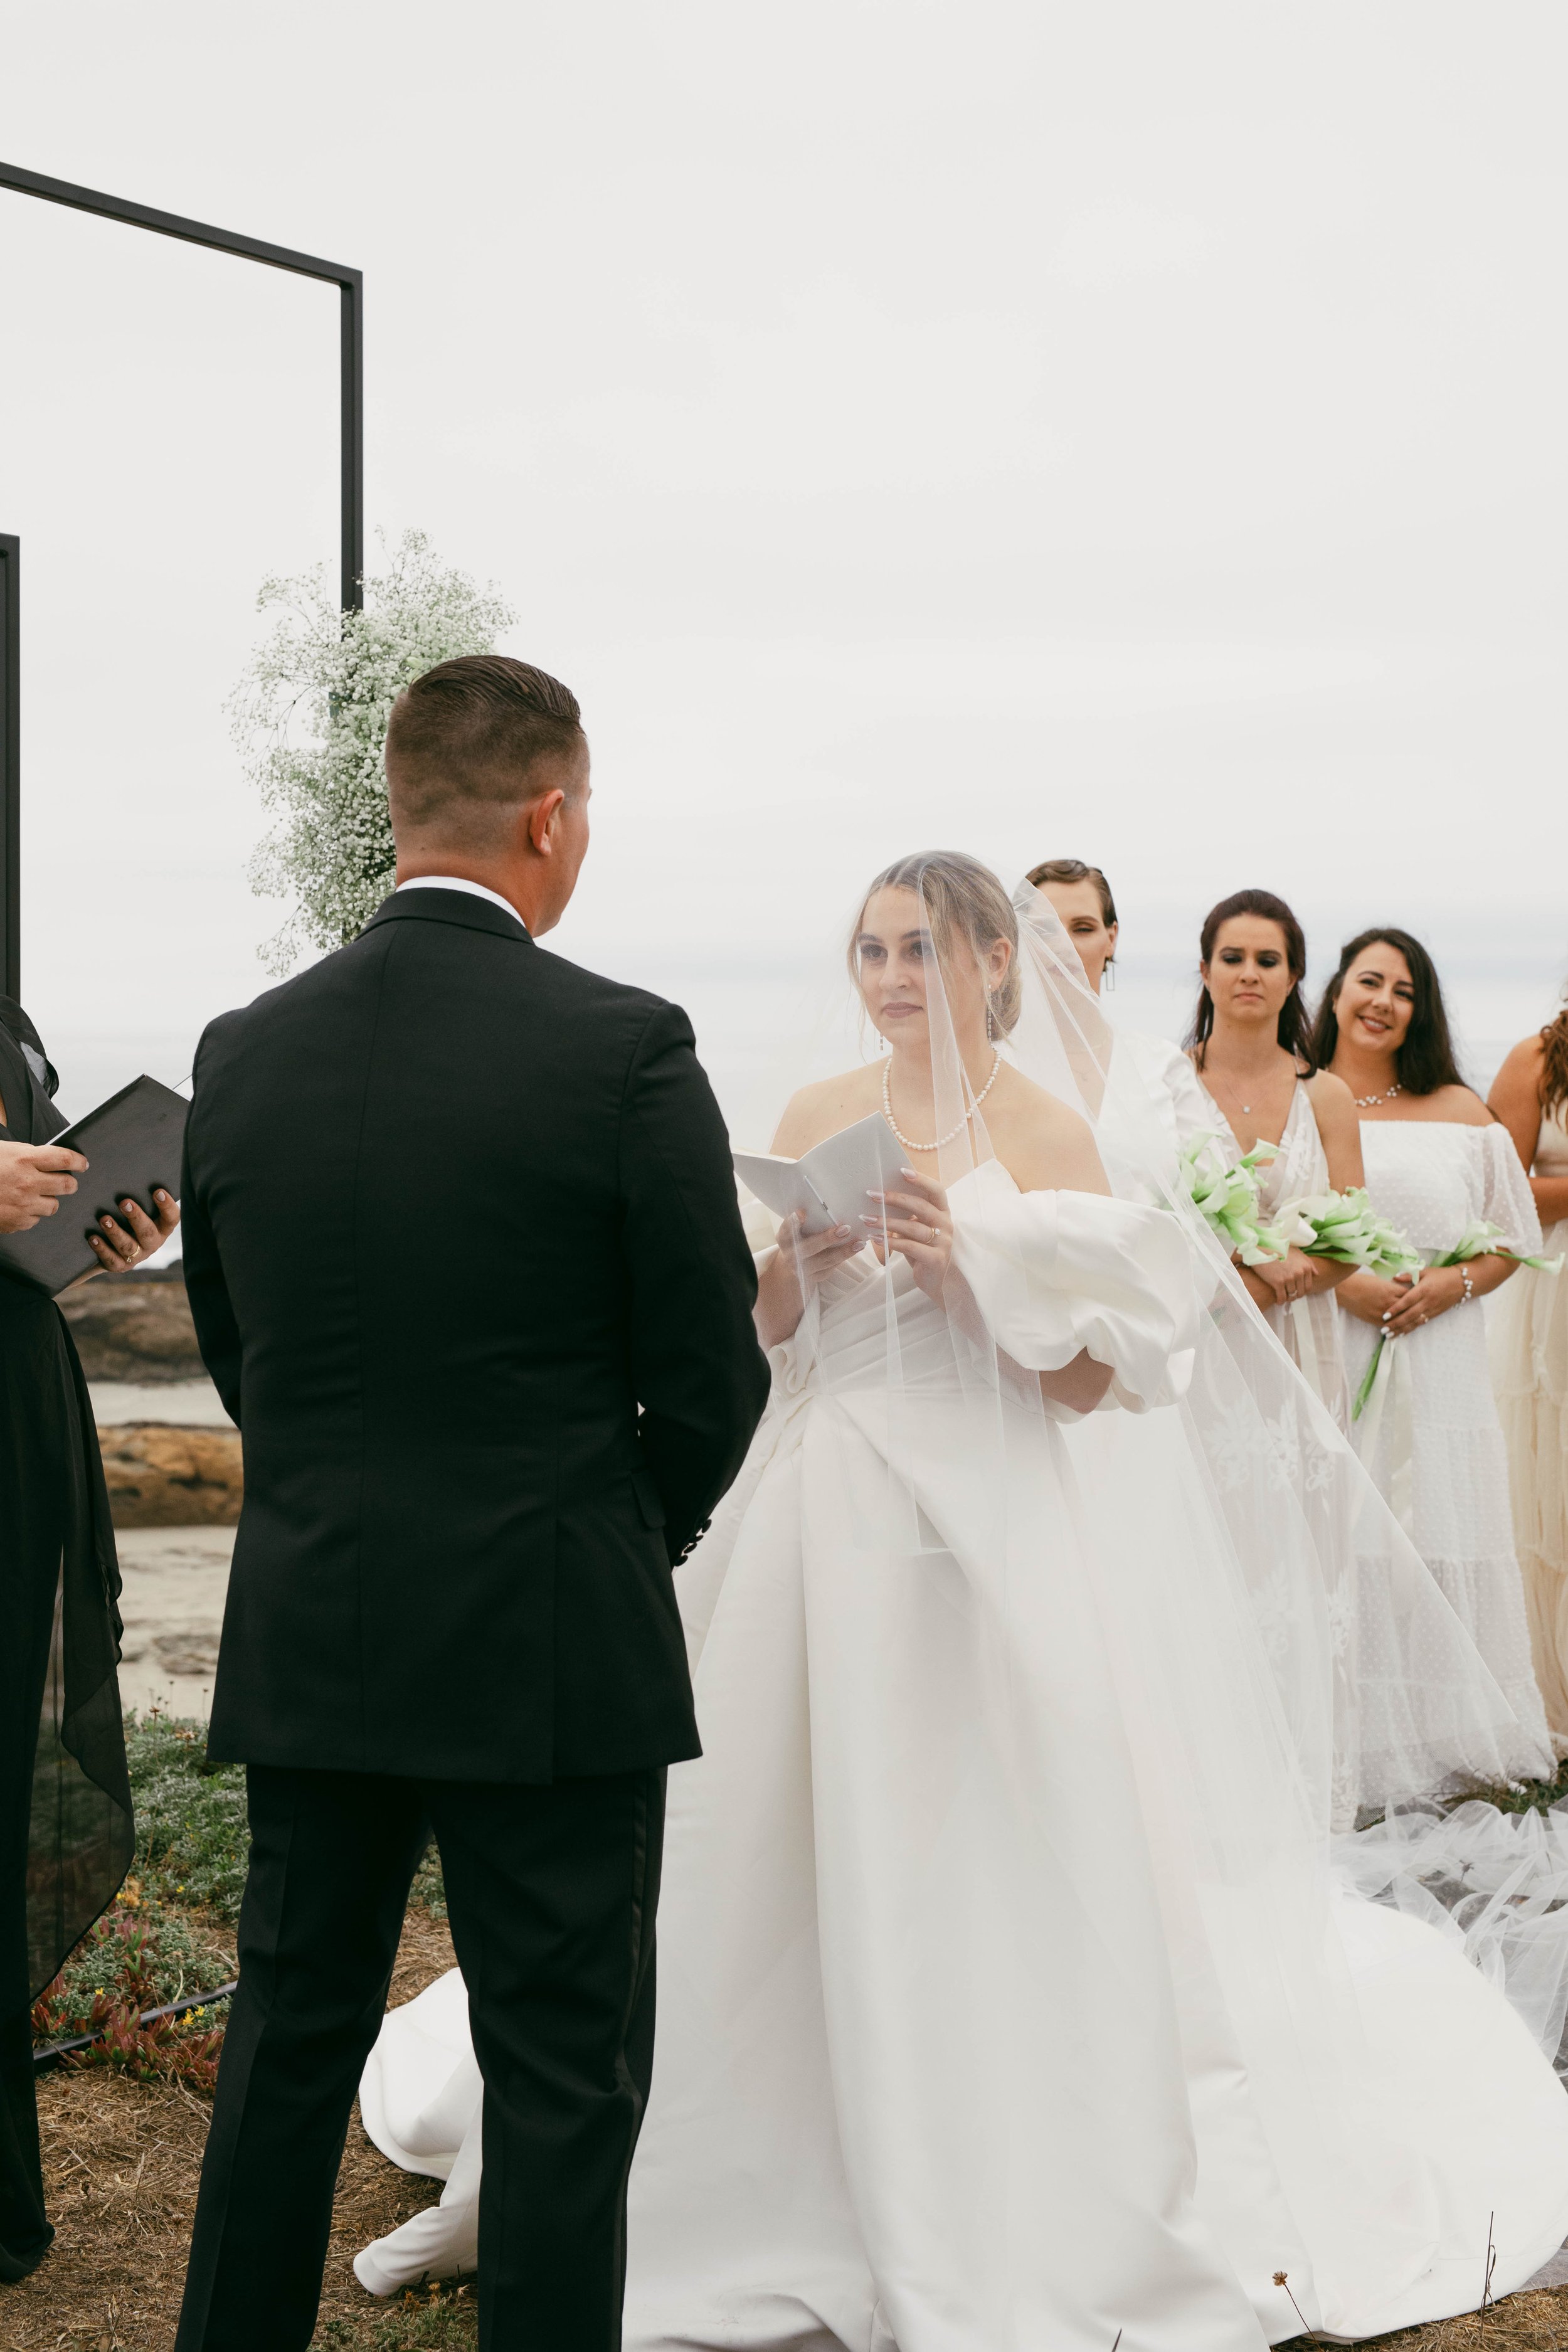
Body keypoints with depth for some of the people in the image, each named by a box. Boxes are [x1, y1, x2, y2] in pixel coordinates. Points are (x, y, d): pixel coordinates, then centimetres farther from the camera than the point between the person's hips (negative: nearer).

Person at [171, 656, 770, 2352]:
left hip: (303, 1642, 5)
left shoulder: (243, 1051, 1)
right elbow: (710, 1380, -8)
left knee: (288, 2040, 20)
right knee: (562, 2078, 8)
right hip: (552, 1651, -5)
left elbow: (236, 1353, 9)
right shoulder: (625, 1050, -14)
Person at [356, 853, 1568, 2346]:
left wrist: (970, 1268, -18)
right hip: (829, 1520, 3)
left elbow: (1086, 1384, -5)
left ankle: (1015, 2211, 17)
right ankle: (787, 2185, 24)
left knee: (995, 1861, 0)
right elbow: (755, 1330, 9)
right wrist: (802, 1256, -11)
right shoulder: (817, 1116, 8)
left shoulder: (1050, 1133, -2)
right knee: (782, 1853, 7)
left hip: (988, 1532, -3)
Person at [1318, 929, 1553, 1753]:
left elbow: (1515, 1241, 13)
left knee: (1442, 1544, -1)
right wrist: (1341, 1283, -12)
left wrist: (1455, 1284, -6)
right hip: (1328, 1362, -1)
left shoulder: (1461, 1113, 10)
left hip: (1437, 1365, 1)